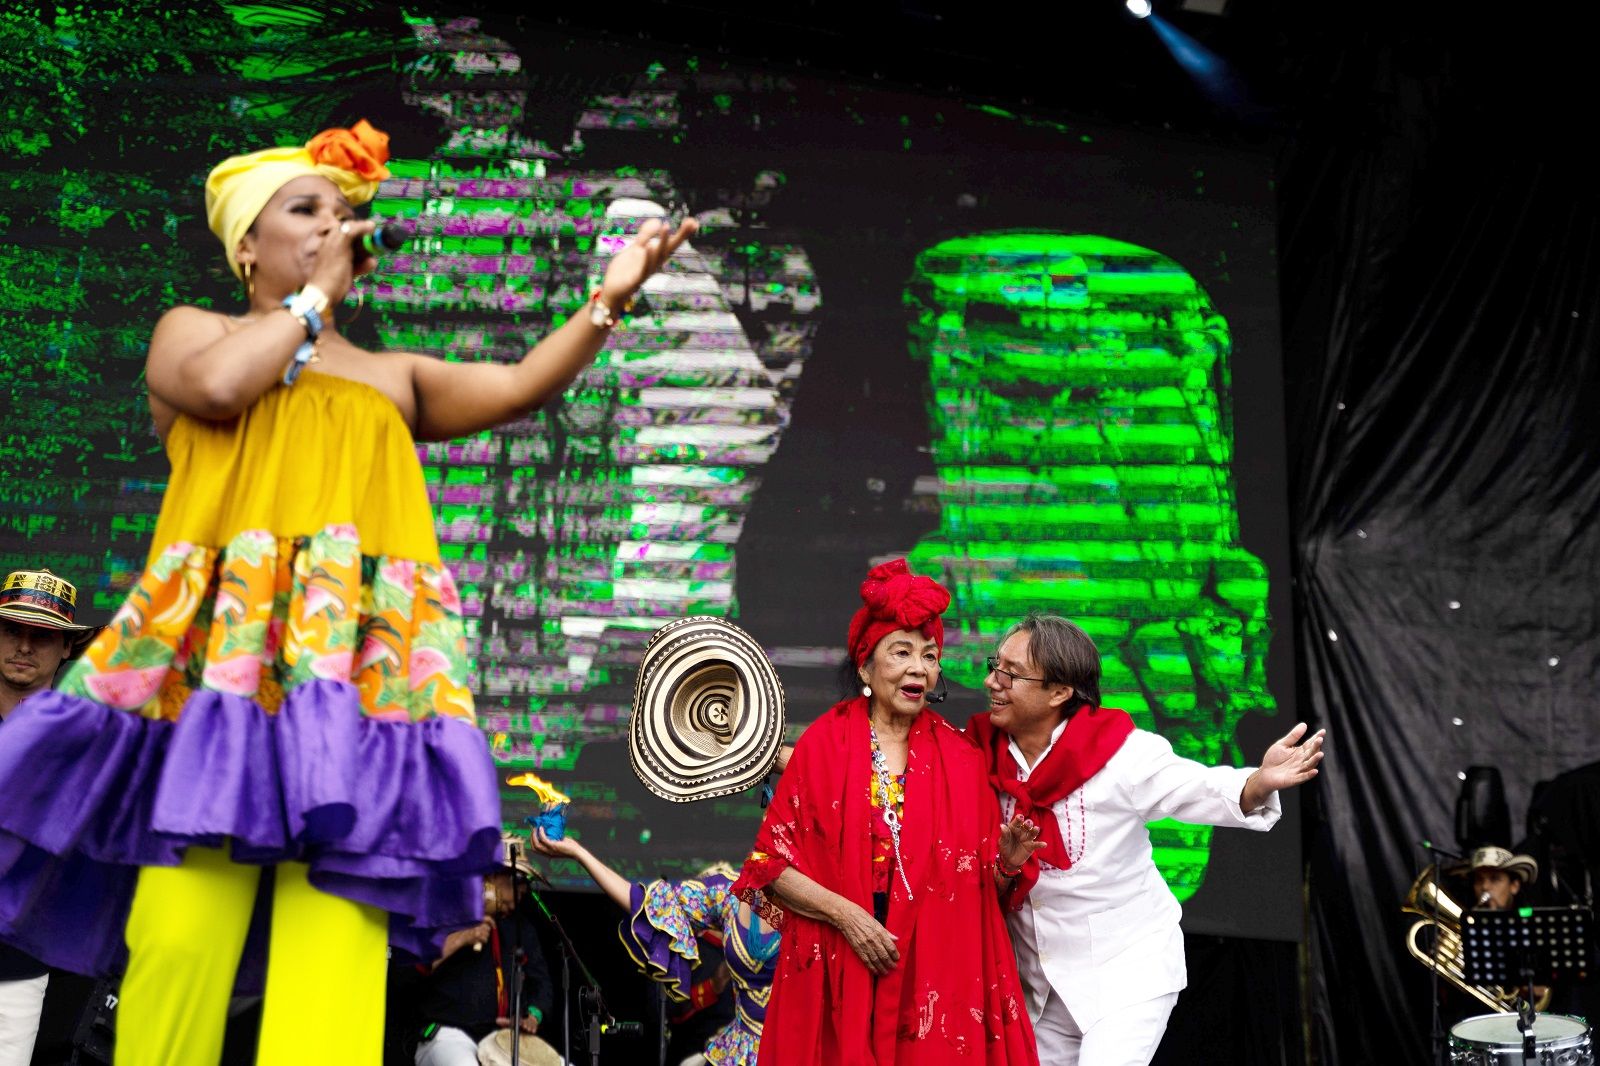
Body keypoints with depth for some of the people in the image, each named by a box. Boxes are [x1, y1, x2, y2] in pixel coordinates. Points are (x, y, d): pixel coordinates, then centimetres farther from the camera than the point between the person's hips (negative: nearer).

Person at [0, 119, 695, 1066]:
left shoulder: (396, 376, 28)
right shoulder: (190, 330, 21)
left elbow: (518, 387, 13)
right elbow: (219, 386, -3)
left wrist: (607, 303, 0)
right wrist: (314, 294, 11)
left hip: (360, 651, 2)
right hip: (223, 641, -2)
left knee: (337, 937, -14)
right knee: (183, 926, -15)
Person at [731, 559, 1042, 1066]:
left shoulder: (960, 757, 7)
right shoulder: (823, 745, 0)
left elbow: (981, 879, 10)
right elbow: (773, 865, -2)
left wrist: (1007, 862, -10)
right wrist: (843, 913, -14)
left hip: (940, 979, 2)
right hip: (839, 978, -2)